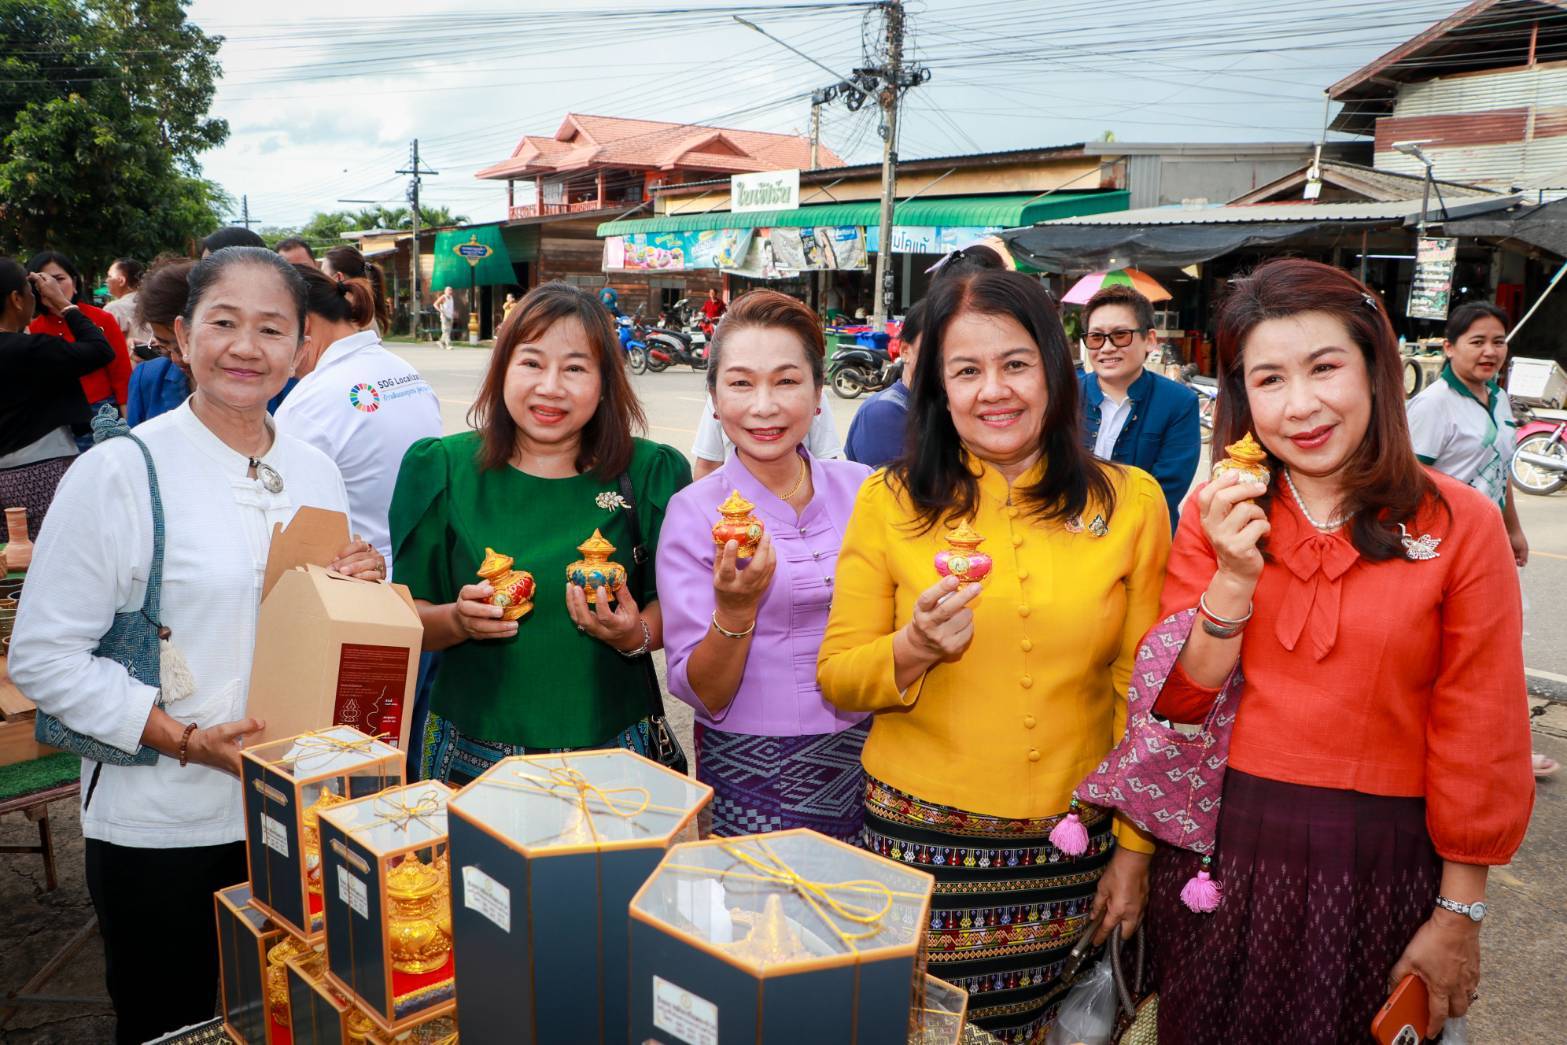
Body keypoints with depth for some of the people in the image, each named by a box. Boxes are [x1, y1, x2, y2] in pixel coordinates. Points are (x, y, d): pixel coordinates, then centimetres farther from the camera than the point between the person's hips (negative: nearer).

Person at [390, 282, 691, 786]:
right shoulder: (443, 469, -1)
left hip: (608, 748, 0)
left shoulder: (648, 474, -2)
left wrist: (635, 635, -17)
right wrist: (457, 621, -18)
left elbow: (672, 605, 3)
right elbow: (405, 620, 1)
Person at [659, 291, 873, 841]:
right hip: (751, 775, -3)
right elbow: (702, 695, -11)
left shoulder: (862, 490, -1)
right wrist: (734, 610, -28)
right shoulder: (693, 512, -10)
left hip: (864, 763, 3)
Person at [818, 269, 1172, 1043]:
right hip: (923, 835, 0)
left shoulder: (1130, 502, -2)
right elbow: (837, 677, -2)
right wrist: (913, 650, -21)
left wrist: (1135, 847, 3)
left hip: (1072, 843, 1)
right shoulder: (889, 502, -5)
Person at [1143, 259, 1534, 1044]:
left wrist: (1459, 916, -3)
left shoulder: (1460, 524, -9)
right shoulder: (1217, 513, -1)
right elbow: (1177, 699, -3)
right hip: (1222, 849, 2)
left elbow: (1479, 741, -5)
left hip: (1380, 867, -2)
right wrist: (1235, 576, -17)